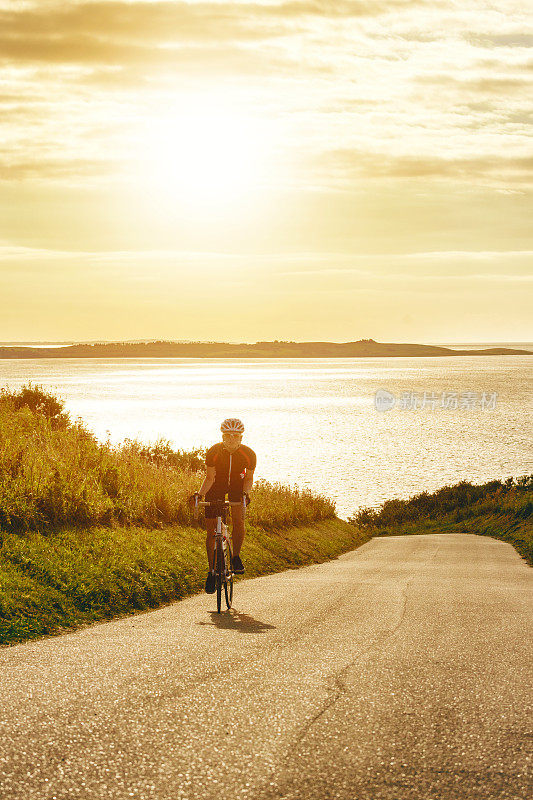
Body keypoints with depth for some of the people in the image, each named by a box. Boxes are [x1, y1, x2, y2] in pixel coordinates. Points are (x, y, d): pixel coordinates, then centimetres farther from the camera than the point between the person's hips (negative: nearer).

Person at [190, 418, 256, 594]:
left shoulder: (249, 454, -24)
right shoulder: (214, 452, -26)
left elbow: (249, 477, -10)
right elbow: (210, 477, -18)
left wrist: (246, 493, -29)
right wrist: (200, 494, -33)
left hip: (237, 486, 0)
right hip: (216, 486, 0)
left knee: (238, 520, -24)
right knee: (211, 531, -5)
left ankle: (236, 557, 0)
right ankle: (212, 571, 8)